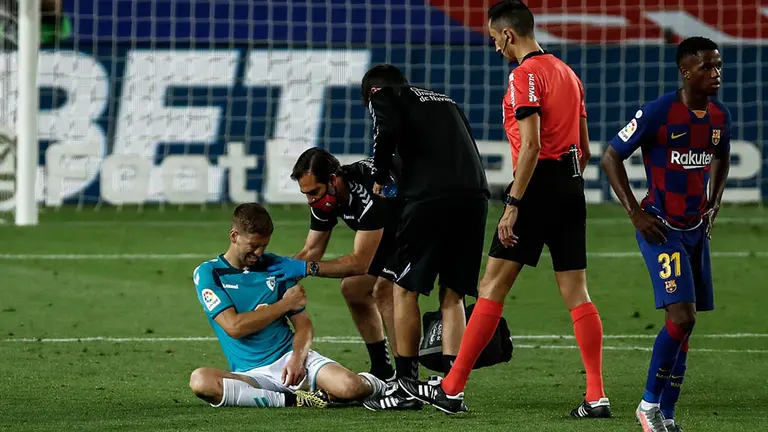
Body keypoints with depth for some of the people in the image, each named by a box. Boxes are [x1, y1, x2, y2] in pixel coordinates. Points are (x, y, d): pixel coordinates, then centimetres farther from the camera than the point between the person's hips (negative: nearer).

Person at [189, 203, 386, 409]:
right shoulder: (208, 274, 0)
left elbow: (303, 324, 9)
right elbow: (234, 327, -13)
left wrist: (297, 358, -13)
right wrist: (284, 304, -6)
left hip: (290, 358, 2)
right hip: (251, 374, -2)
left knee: (350, 387, -26)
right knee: (200, 380, -36)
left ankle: (370, 384, 13)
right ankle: (289, 399, -26)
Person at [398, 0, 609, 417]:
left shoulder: (525, 74, -9)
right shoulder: (567, 73, 17)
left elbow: (531, 145, -18)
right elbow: (584, 150, 20)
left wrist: (513, 205, -19)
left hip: (538, 185, -8)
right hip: (571, 188, 8)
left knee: (492, 286, -4)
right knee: (576, 293, 5)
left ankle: (452, 389, -2)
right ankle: (596, 396, -2)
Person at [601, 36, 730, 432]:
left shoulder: (720, 116, 4)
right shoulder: (658, 113, -16)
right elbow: (611, 157, -9)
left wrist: (713, 204, 12)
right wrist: (636, 214, -12)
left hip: (696, 229, 7)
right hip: (662, 229, -7)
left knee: (684, 323, 6)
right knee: (682, 317, -17)